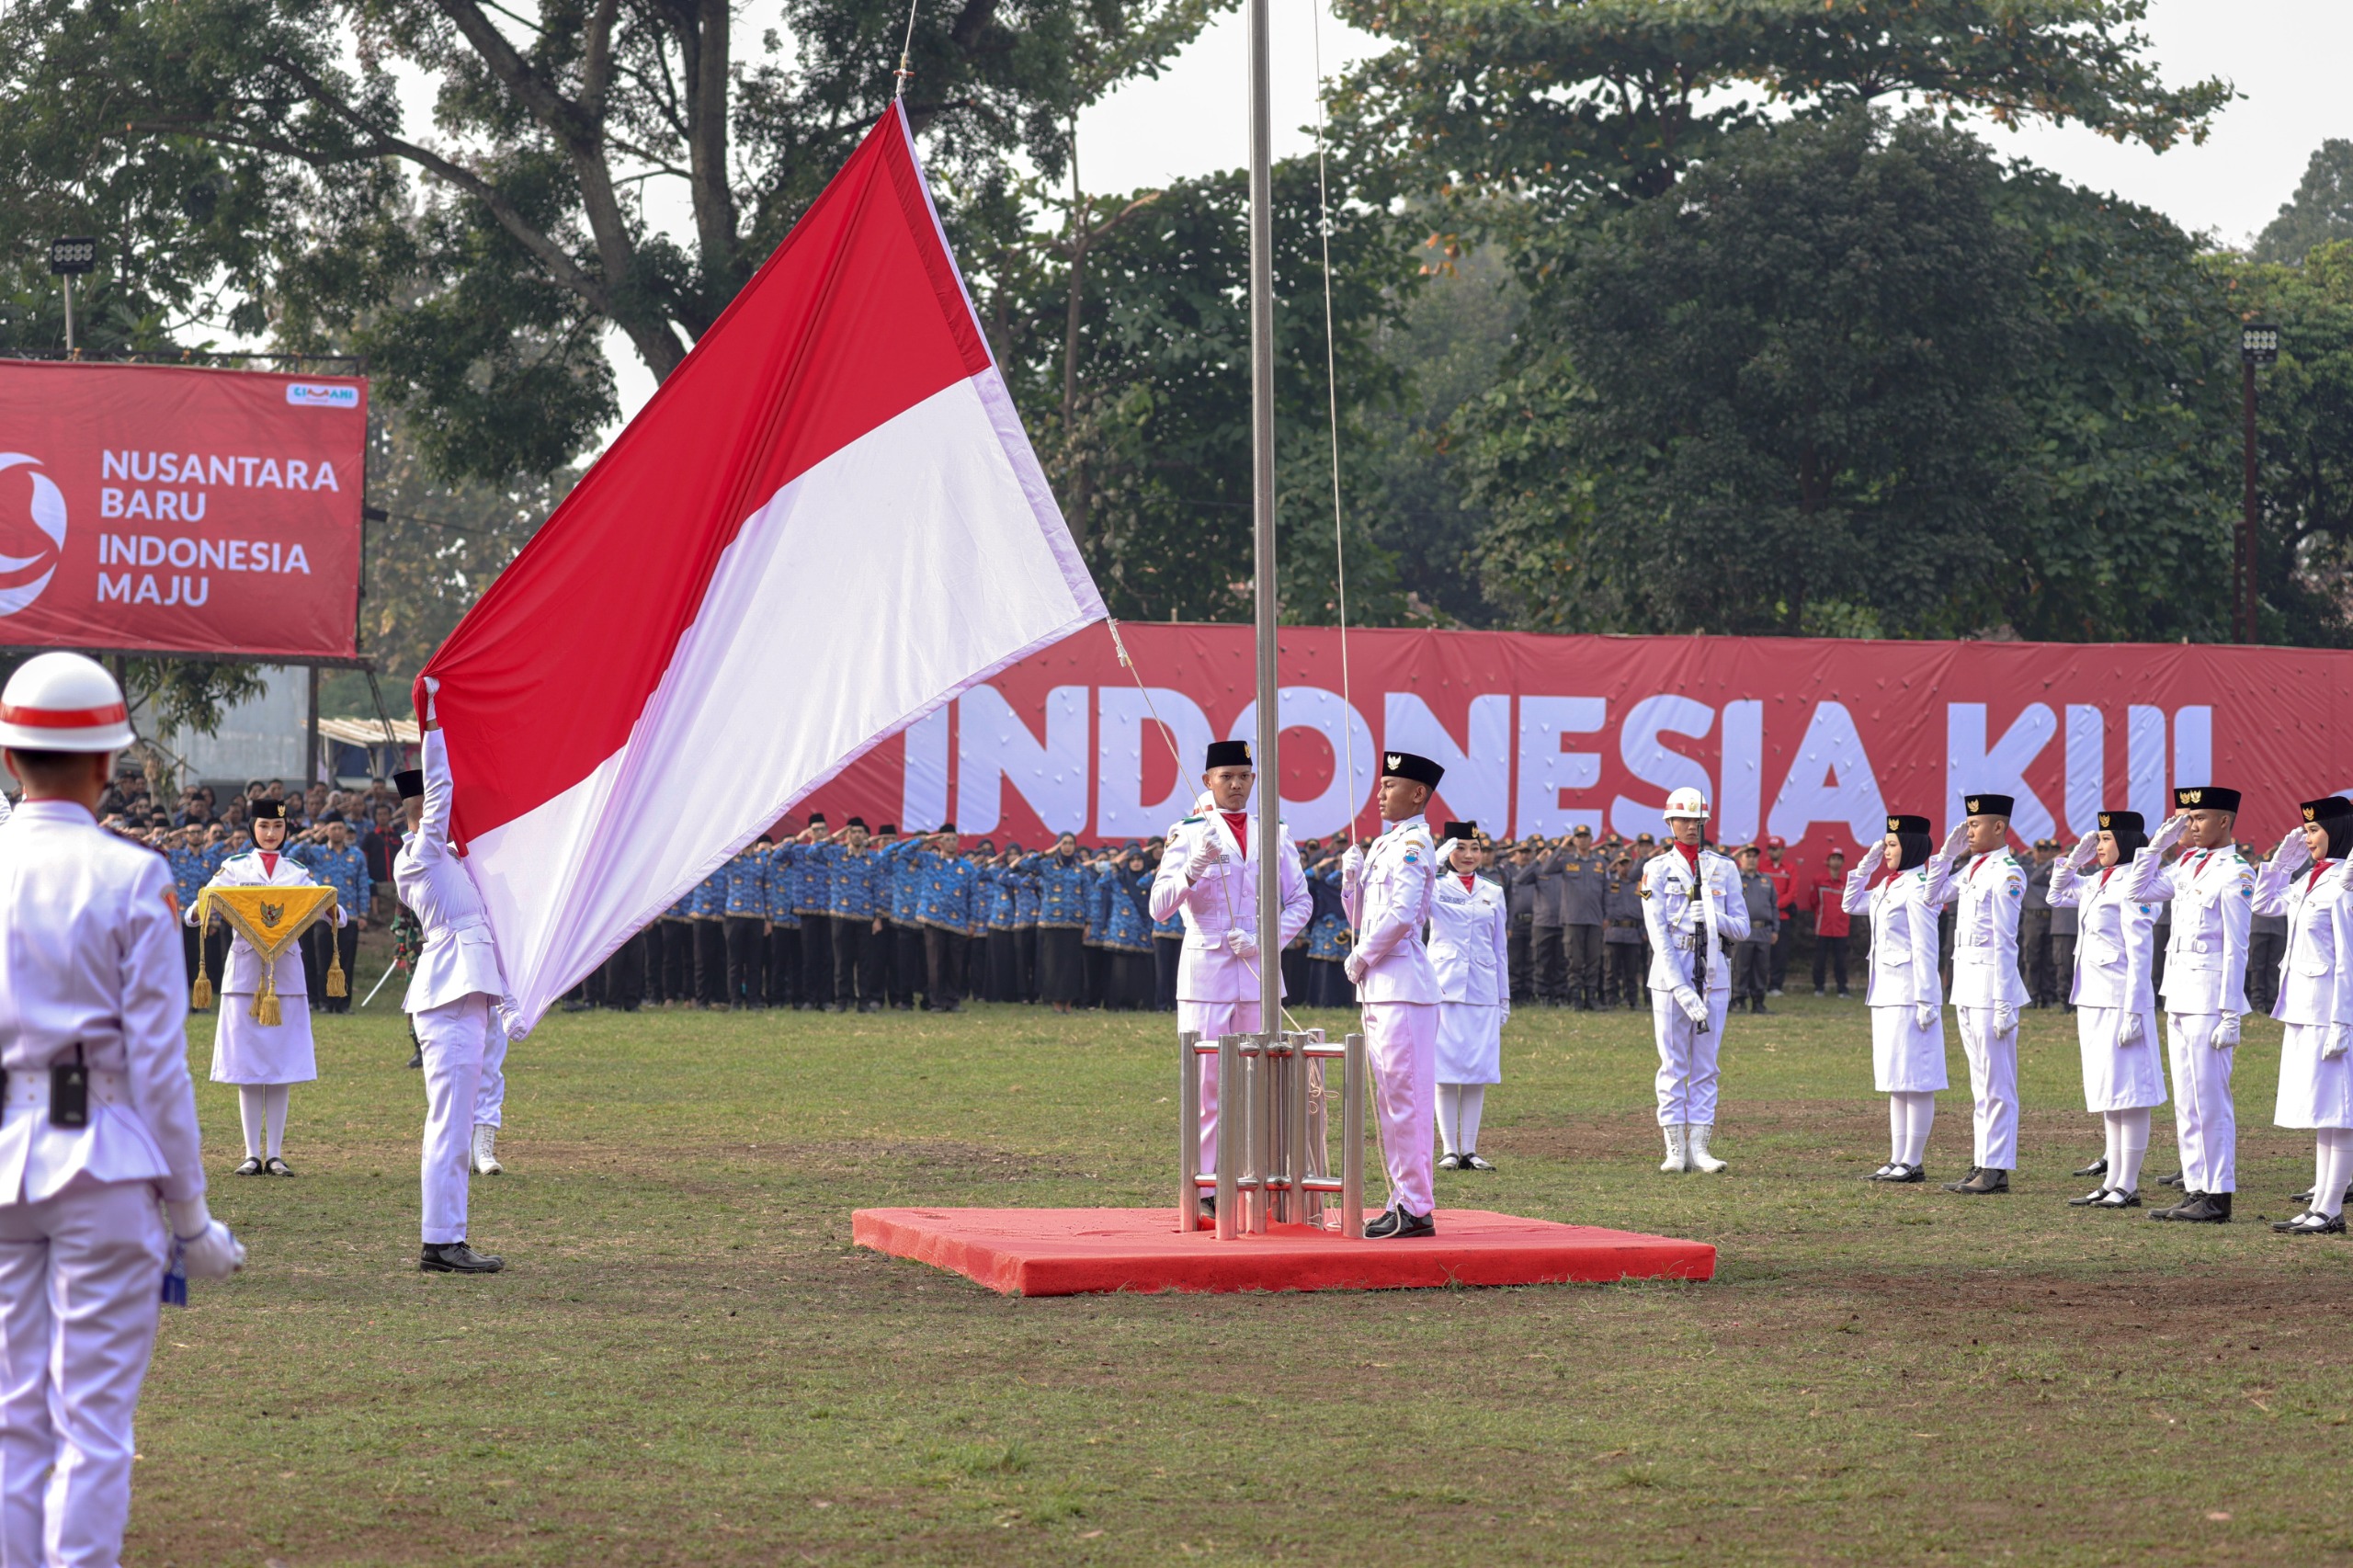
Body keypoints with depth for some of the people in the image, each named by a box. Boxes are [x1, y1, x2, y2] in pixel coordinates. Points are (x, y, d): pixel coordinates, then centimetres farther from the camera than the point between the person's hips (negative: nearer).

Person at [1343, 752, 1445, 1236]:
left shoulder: (1413, 842, -10)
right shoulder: (1383, 844, 18)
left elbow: (1401, 916, -21)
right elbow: (1364, 919, 23)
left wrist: (1360, 958, -9)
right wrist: (1352, 875, 7)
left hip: (1402, 987, -10)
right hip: (1378, 987, 10)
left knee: (1405, 1098, -9)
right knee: (1389, 1100, 12)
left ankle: (1416, 1209, -7)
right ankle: (1403, 1201, 17)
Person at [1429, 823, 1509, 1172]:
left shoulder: (1493, 893, 12)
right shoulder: (1435, 888, 3)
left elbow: (1501, 949, 15)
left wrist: (1505, 999, 13)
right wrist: (1437, 859, -23)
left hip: (1482, 990, 3)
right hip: (1444, 987, -3)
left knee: (1478, 1069, 2)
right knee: (1445, 1069, -3)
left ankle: (1470, 1149, 7)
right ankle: (1449, 1150, 2)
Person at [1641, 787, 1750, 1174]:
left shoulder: (1724, 868, 10)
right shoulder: (1657, 869, 2)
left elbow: (1742, 928, 9)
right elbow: (1658, 933, -7)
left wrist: (1716, 919, -14)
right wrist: (1681, 988, -16)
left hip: (1713, 974, 2)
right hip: (1670, 974, -2)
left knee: (1706, 1065, 3)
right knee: (1673, 1065, -1)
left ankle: (1699, 1147, 5)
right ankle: (1675, 1149, 1)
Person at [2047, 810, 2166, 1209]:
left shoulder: (2130, 885, -13)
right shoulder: (2096, 883, 13)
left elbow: (2139, 954, -16)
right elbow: (2057, 896, 32)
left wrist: (2133, 1013, -19)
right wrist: (2073, 860, 15)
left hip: (2120, 1001, -10)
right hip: (2093, 1001, 10)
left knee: (2127, 1094, -4)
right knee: (2107, 1096, 13)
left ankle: (2128, 1186, -1)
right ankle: (2112, 1181, 18)